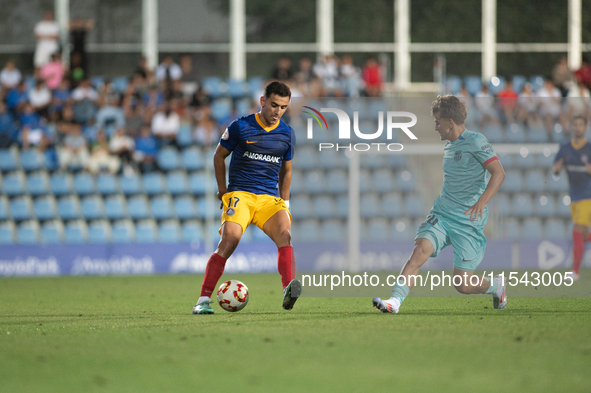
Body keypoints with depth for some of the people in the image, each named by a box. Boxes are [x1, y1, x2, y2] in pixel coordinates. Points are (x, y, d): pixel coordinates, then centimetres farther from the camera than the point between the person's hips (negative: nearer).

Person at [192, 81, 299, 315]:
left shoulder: (287, 134, 10)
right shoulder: (240, 127, -1)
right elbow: (219, 156, 11)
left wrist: (284, 203, 16)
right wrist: (223, 190, 7)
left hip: (269, 198, 3)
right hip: (239, 194, -3)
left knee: (285, 234, -25)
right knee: (229, 240, -22)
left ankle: (288, 294, -38)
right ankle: (203, 300, -17)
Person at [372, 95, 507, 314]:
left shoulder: (475, 141, -10)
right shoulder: (449, 146, 14)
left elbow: (498, 173, -20)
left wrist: (481, 202, -32)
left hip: (468, 222, -6)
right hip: (442, 214, 6)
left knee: (463, 285, -4)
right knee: (420, 251, -22)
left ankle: (496, 286, 28)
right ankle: (395, 300, -29)